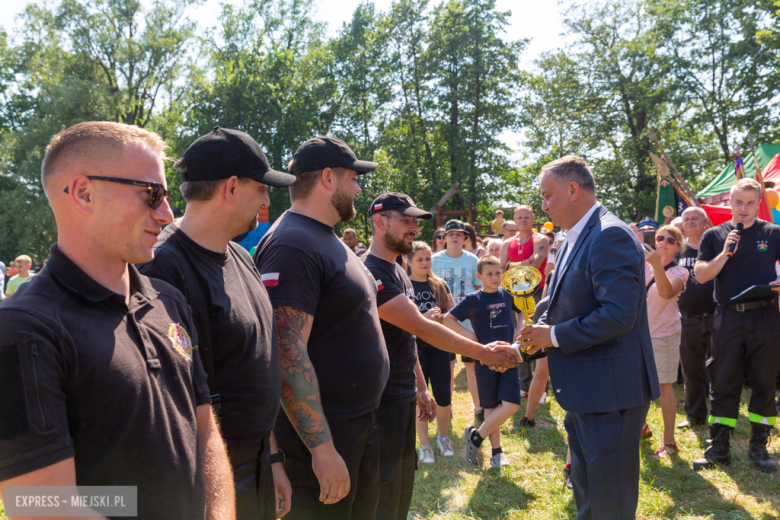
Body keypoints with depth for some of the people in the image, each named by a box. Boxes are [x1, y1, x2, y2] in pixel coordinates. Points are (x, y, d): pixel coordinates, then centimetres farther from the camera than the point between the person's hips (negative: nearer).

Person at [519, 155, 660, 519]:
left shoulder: (611, 237, -20)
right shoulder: (574, 240, 13)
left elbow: (618, 315, -28)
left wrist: (554, 336, -19)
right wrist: (526, 343, 4)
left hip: (610, 391, -10)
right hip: (584, 392, 10)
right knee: (585, 491, 25)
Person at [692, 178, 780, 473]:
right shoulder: (715, 236, 6)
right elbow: (701, 275, -1)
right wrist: (725, 253, -14)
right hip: (727, 318, 0)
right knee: (722, 385, 4)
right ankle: (718, 449, 11)